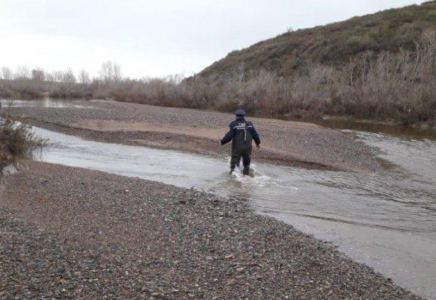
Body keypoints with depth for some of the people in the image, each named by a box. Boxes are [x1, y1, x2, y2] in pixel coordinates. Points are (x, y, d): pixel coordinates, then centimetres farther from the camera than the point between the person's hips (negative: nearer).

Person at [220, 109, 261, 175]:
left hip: (237, 148, -4)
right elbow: (255, 135, 8)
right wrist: (258, 142, 24)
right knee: (246, 162, 21)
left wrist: (222, 142, -1)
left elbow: (229, 136, -15)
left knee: (234, 162, 2)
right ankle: (246, 173, 28)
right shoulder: (249, 125, 3)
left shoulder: (234, 125, -10)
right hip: (247, 147, 4)